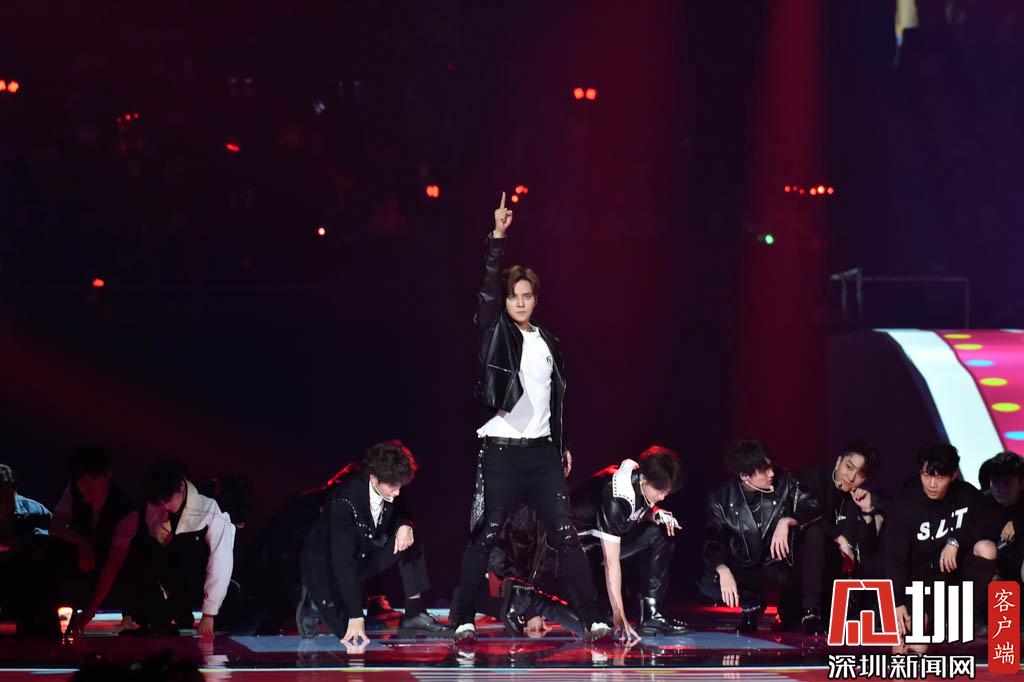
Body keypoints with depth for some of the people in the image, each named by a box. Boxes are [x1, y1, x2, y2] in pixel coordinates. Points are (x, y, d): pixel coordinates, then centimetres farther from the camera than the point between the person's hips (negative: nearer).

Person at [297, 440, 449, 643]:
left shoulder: (389, 491, -16)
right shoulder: (345, 500, -35)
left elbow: (401, 513, 6)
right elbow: (343, 561, -36)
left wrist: (405, 526, -22)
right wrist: (356, 617, -40)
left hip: (365, 555, 6)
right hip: (325, 564, -6)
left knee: (409, 539, -16)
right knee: (350, 633, -16)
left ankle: (414, 615, -10)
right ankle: (315, 602, 14)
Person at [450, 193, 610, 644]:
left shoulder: (547, 342, 14)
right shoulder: (495, 333, 0)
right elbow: (487, 288, -16)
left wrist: (562, 444, 18)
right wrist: (498, 237, -23)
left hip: (542, 450, 4)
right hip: (501, 449, -4)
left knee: (565, 535, 0)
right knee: (484, 537, -4)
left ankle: (593, 620, 0)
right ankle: (464, 622, 2)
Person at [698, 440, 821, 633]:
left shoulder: (784, 483, -7)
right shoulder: (721, 499, -7)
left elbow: (815, 507, -11)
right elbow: (712, 541, -13)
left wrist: (786, 521, -29)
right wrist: (723, 571, -32)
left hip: (777, 568, 0)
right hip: (741, 569, 0)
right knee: (708, 584, -28)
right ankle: (750, 604, 5)